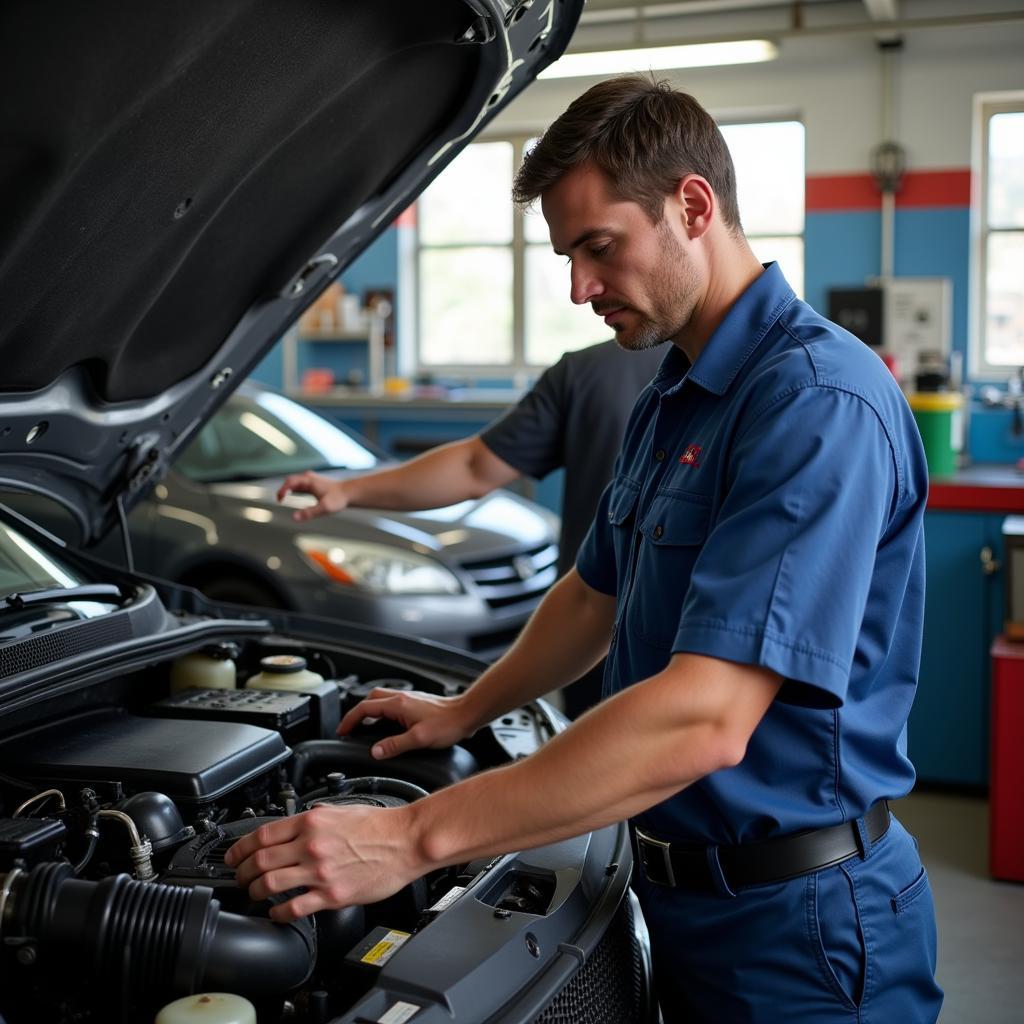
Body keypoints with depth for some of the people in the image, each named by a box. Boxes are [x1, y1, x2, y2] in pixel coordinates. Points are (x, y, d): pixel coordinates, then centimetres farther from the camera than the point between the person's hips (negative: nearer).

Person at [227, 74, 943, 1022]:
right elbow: (596, 594, 22)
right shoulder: (669, 402, 9)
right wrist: (464, 712, 20)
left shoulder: (820, 401, -24)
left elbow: (703, 722, -33)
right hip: (684, 889, 8)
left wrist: (414, 837, -31)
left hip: (796, 921, -8)